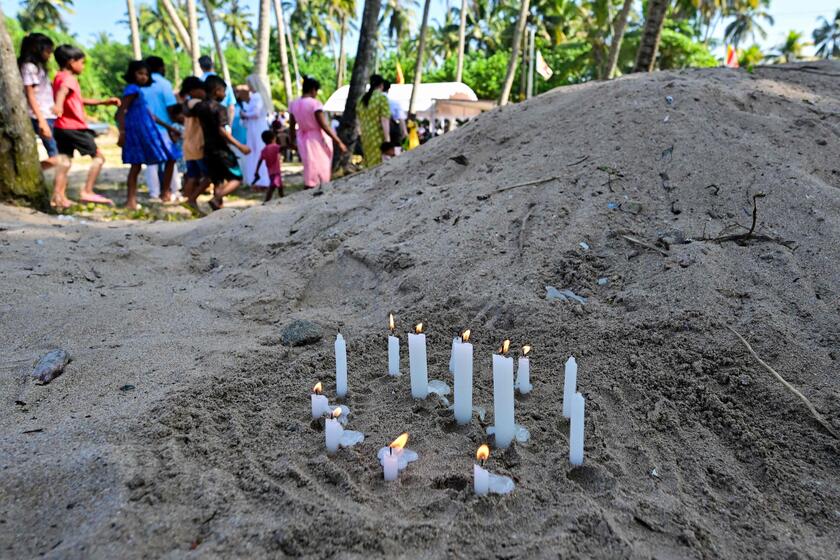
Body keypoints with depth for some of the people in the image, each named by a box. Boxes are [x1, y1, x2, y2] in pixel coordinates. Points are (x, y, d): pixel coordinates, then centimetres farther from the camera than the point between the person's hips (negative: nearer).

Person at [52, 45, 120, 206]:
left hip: (62, 127, 9)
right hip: (74, 127, -9)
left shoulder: (60, 77, 21)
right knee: (98, 157, -1)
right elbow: (62, 91, -33)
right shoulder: (68, 78, -10)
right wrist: (58, 105, -53)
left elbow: (81, 100, 29)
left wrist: (104, 102, 29)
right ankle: (87, 192, -7)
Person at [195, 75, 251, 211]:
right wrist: (240, 146, -23)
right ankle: (216, 198, -18)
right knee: (237, 178, 2)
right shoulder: (220, 108, -11)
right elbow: (222, 131, -21)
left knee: (217, 181, 14)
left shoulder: (199, 107, 8)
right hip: (221, 150, -7)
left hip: (207, 150, 7)